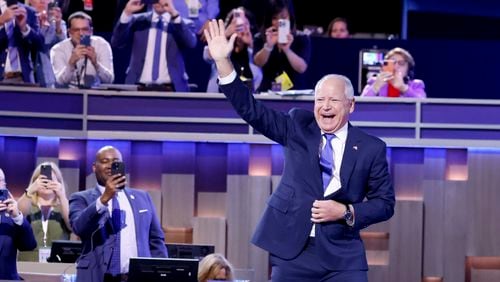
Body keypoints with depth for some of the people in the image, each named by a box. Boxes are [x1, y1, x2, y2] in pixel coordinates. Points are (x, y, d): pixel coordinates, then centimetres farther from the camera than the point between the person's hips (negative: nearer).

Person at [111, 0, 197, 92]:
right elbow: (116, 43, 2)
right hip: (139, 88, 2)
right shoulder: (137, 20, 12)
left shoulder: (183, 24, 7)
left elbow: (191, 43, -14)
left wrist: (174, 14, -22)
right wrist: (127, 13, -8)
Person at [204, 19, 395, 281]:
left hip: (342, 257, -1)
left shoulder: (371, 148, 3)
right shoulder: (298, 127, 6)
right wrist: (223, 61, -10)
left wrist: (346, 212, -11)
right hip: (293, 251, 1)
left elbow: (385, 203, 6)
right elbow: (251, 109, 0)